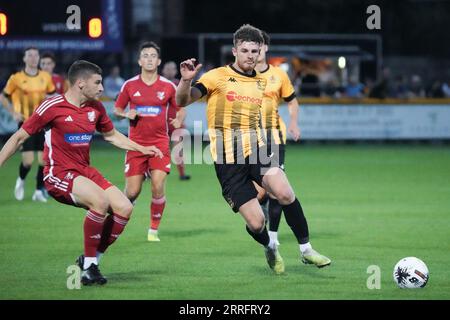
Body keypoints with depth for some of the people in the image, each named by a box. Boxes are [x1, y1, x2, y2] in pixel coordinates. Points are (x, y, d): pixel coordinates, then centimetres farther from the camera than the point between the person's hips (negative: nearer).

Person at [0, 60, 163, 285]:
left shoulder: (96, 108, 8)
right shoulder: (52, 107, -11)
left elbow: (111, 135, 27)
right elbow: (19, 138, -5)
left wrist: (141, 149, 22)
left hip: (85, 172, 7)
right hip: (59, 174, -7)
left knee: (124, 208, -10)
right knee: (100, 201, -32)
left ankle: (91, 261, 3)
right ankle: (89, 265, -17)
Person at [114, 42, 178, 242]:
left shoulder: (168, 86, 2)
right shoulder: (130, 85, 2)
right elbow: (117, 109, 11)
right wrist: (126, 114, -9)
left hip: (160, 143, 0)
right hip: (136, 143, 0)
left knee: (158, 186, -16)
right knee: (132, 191, -3)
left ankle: (154, 230, 1)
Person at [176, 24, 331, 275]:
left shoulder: (262, 82, 11)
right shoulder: (218, 76, -5)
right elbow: (183, 101, -15)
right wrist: (186, 80, -33)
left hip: (255, 150, 3)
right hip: (228, 162, -3)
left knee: (285, 193, -25)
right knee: (256, 223, -8)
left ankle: (306, 250, -9)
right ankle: (270, 247, 28)